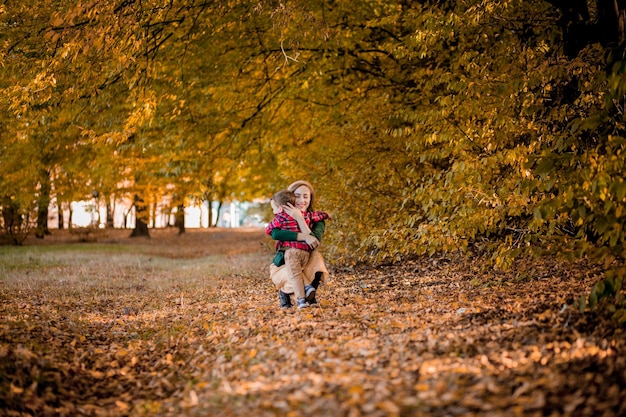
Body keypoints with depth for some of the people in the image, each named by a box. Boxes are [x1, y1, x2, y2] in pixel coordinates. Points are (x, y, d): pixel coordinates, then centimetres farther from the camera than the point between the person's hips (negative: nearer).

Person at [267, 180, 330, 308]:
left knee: (317, 256, -30)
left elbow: (315, 243, -26)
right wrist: (304, 237, -41)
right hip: (283, 267, -2)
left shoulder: (316, 219, -6)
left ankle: (311, 296, -9)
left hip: (307, 267, 2)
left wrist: (299, 219, -32)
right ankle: (284, 292, 1)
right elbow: (275, 234, -34)